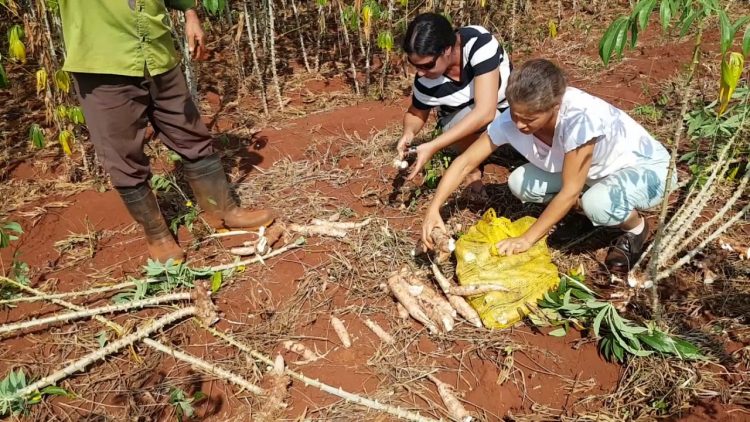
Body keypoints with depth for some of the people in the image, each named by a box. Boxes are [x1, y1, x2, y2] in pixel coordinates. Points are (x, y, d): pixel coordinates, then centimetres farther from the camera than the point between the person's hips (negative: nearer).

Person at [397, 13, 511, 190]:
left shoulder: (479, 41, -36)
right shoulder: (425, 81, -27)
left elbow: (485, 112, -43)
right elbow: (416, 114, -4)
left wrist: (433, 146, -46)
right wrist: (409, 132, -28)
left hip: (508, 105, 1)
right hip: (460, 118, 0)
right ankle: (473, 169, -5)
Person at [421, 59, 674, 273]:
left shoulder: (579, 117, -38)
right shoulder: (512, 119, -22)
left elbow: (570, 190, -32)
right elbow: (466, 162, -17)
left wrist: (527, 239, -27)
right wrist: (434, 209, -27)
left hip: (645, 168, -5)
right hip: (596, 169, 6)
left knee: (598, 203, -37)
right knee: (520, 183, -15)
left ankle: (636, 228, -1)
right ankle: (586, 208, 9)